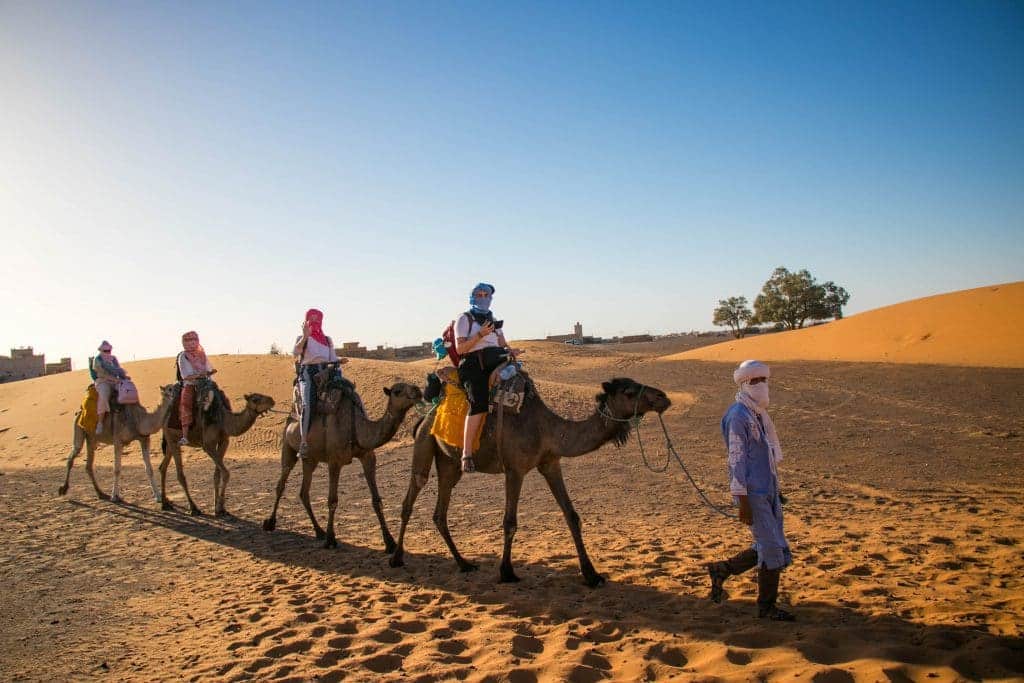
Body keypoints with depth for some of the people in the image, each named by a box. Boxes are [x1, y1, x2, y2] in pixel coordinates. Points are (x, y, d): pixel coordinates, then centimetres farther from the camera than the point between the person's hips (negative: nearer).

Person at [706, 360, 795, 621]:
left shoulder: (759, 413, 15)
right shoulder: (738, 416, -13)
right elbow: (737, 459, -17)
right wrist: (743, 502, -19)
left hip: (769, 490, 9)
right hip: (753, 493, -9)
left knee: (769, 547, 12)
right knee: (772, 548, -4)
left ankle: (721, 569, 25)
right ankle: (766, 606, 11)